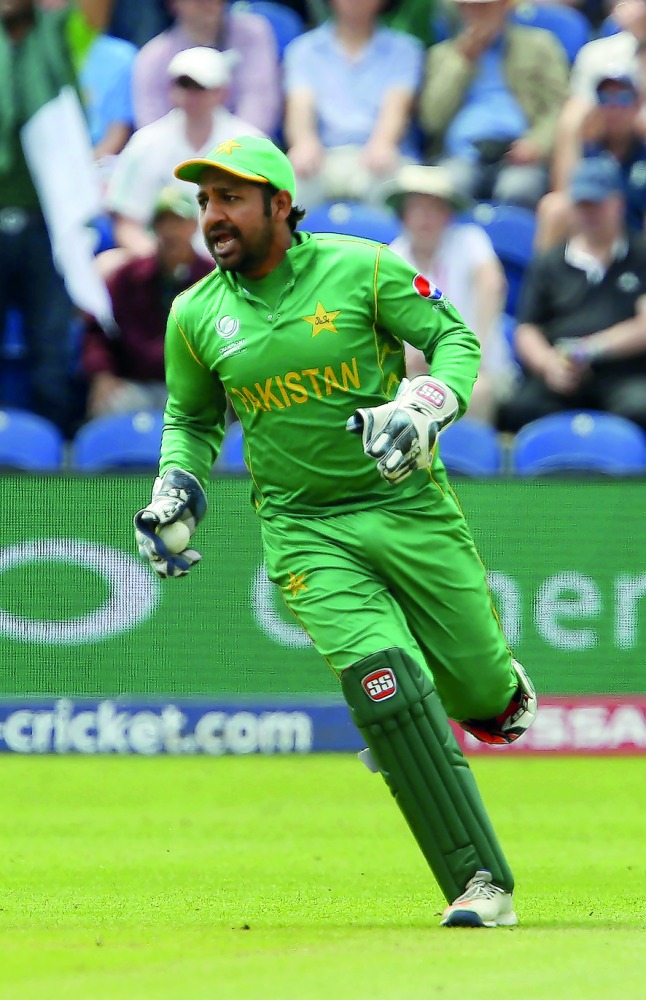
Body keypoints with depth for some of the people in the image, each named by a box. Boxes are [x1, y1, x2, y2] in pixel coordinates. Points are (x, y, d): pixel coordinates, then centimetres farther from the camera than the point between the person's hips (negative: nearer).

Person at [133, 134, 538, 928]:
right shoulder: (195, 315, 2)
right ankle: (480, 884, -14)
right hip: (304, 530, 1)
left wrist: (421, 409, -21)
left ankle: (500, 693, 44)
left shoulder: (362, 269, -6)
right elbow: (192, 417, 19)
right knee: (386, 687, -19)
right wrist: (175, 491, 2)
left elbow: (454, 339, -3)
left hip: (411, 507, -1)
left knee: (479, 691, 2)